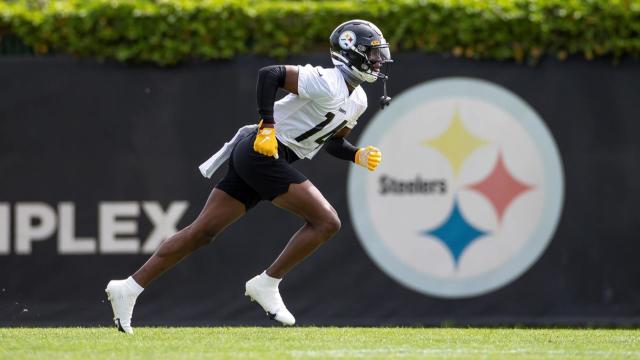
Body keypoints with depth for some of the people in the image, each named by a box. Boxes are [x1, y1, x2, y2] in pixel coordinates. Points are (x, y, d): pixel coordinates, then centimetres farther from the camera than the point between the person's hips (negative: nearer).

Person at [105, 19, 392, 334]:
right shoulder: (327, 84, -16)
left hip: (255, 158, 9)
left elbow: (331, 141, 26)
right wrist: (268, 127, -21)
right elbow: (270, 73, -19)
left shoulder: (357, 101, 14)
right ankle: (266, 285, -3)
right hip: (262, 152, -9)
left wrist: (358, 155, 8)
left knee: (202, 232, 7)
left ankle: (129, 288, 7)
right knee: (326, 222, -10)